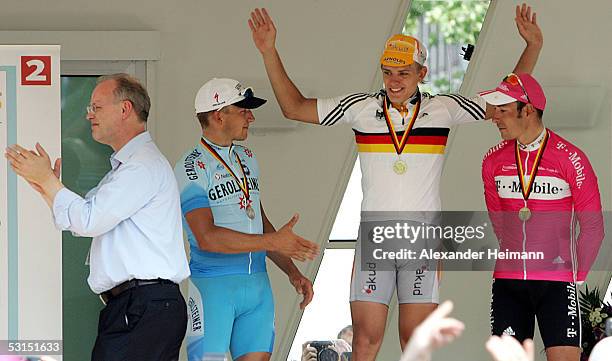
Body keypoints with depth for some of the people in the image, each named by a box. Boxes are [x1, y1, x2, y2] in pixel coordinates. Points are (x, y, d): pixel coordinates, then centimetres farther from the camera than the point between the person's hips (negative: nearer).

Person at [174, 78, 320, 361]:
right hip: (214, 285, -7)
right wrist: (273, 242, -21)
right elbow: (206, 237, -20)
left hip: (257, 283, 7)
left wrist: (292, 271, 16)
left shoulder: (247, 158, 16)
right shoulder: (192, 167, -9)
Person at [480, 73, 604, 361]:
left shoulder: (571, 159, -7)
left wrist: (575, 275, 3)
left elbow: (592, 227, -1)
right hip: (508, 281, 4)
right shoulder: (494, 161, 5)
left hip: (556, 282, -4)